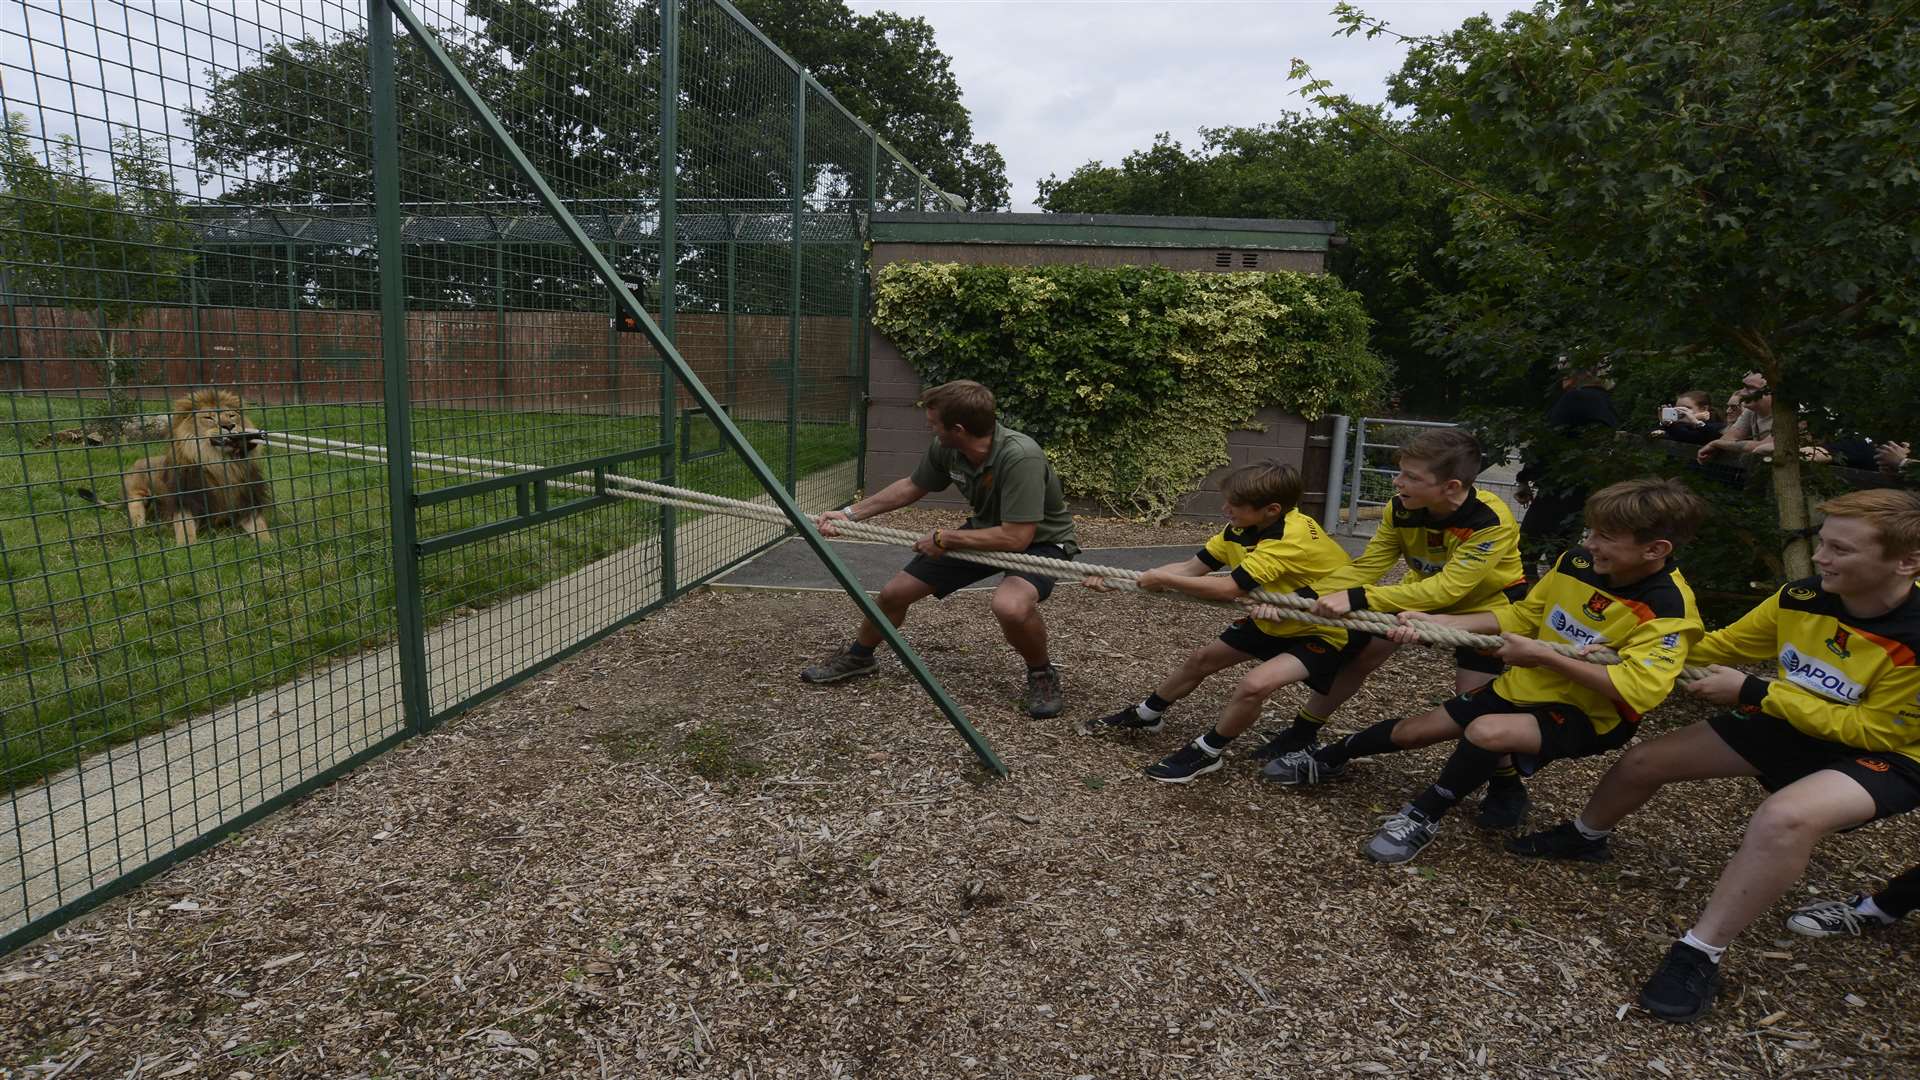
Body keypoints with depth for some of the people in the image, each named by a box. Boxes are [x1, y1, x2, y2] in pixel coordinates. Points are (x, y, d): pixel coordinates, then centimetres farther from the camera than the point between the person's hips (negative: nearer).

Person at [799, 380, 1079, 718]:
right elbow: (911, 487, 4)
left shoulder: (1020, 457, -36)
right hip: (984, 531, 6)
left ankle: (1042, 674, -7)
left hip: (1039, 540, -6)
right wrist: (850, 513, 3)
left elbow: (1016, 537, -36)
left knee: (1009, 605, -39)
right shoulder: (945, 449, -15)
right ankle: (858, 656, 35)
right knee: (894, 592, 4)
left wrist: (944, 539, -26)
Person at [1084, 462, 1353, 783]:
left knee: (1255, 684, -29)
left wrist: (1163, 580, -28)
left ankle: (1206, 754, -5)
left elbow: (1229, 589, -38)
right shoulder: (1244, 527, -11)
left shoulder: (1292, 538, -35)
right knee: (1202, 658, 13)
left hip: (1321, 631, -8)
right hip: (1274, 620, 8)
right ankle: (1145, 715, 35)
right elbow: (1192, 567, -10)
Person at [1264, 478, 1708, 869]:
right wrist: (1439, 622, -6)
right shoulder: (1575, 562, -6)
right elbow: (1522, 616, 4)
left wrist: (1544, 655, -31)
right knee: (1411, 731, 7)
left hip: (1588, 714, -6)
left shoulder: (1668, 610, -23)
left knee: (1487, 731, -36)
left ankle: (1422, 819, -12)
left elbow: (1636, 690, -33)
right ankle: (1327, 760, 32)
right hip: (1525, 686, 7)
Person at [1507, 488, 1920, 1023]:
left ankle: (1698, 957, -24)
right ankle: (1583, 837, 34)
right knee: (1641, 762, 2)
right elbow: (1723, 644, 0)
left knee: (1784, 818, -38)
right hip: (1791, 726, 6)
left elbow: (1871, 729, -22)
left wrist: (1753, 692, -23)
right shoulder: (1801, 596, -15)